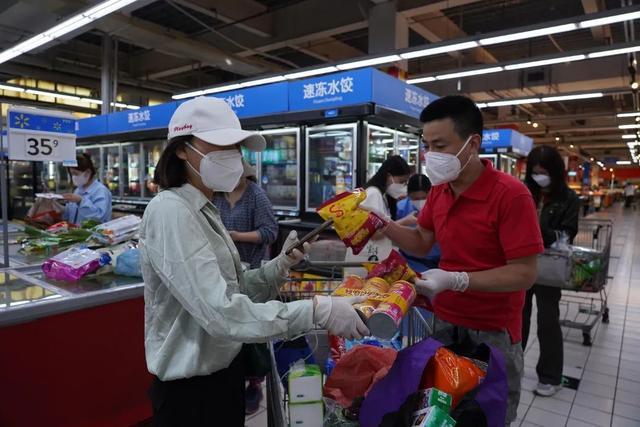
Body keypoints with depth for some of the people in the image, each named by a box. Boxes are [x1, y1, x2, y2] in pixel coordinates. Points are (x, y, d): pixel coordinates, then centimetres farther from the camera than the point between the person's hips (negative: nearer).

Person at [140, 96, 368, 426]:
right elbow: (220, 313, -31)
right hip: (191, 388, -8)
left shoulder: (203, 210, 6)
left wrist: (281, 265, -11)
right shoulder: (171, 211, -23)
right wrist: (318, 311, -32)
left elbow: (234, 289, 4)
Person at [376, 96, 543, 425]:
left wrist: (456, 280, -30)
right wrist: (384, 225, -9)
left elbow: (525, 273, -20)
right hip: (444, 322, 6)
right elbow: (422, 243, 7)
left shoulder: (511, 194, -20)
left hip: (492, 331, -5)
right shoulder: (439, 190, 1)